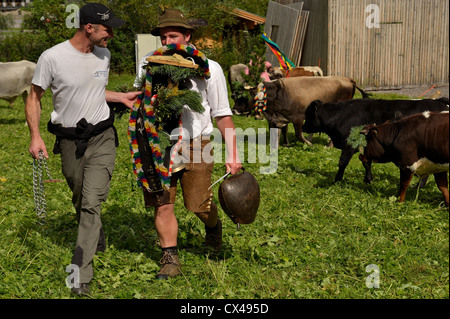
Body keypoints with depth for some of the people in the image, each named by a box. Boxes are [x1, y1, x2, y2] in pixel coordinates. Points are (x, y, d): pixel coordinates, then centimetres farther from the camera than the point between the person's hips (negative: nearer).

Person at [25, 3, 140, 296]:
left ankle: (81, 275, -12)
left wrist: (121, 97, 9)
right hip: (69, 141, -1)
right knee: (80, 202, 15)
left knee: (92, 202, -13)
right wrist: (35, 136, -12)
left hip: (102, 138, 1)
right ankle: (98, 241, 45)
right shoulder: (52, 57, -13)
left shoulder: (103, 55, 3)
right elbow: (34, 98, -3)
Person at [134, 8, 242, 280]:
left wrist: (233, 155, -4)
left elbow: (223, 115, 0)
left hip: (195, 145, -2)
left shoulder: (209, 69, -5)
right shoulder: (149, 63, 1)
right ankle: (171, 260, 10)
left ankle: (213, 226, 36)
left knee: (199, 204, 0)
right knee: (162, 204, -2)